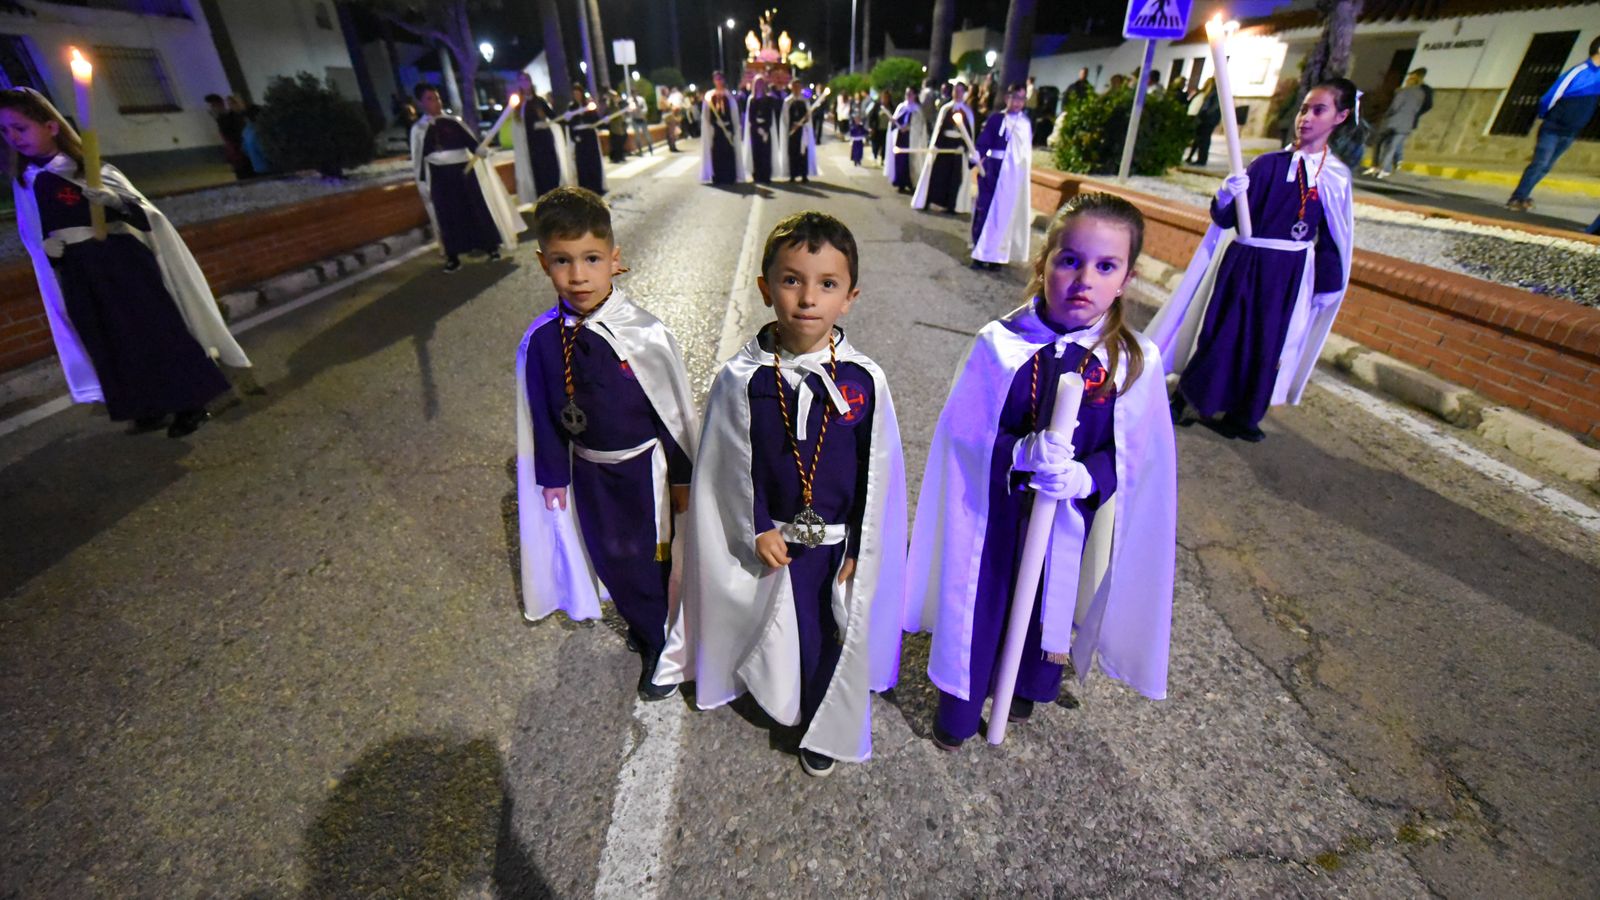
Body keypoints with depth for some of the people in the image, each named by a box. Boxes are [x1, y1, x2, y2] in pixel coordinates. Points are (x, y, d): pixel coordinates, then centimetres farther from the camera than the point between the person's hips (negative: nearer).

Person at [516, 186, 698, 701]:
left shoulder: (644, 335, -21)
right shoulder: (541, 339, -10)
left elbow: (677, 411, -11)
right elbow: (543, 416, 2)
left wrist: (683, 478, -5)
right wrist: (554, 478, 8)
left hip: (644, 469, -4)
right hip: (589, 472, 4)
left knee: (653, 558, 11)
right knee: (608, 555, 21)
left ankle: (662, 648, 37)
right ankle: (640, 623, 50)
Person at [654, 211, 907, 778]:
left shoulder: (864, 380, -16)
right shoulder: (741, 379, -17)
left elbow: (877, 472, -7)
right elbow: (731, 467, -5)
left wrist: (862, 549, -3)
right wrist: (757, 530, -4)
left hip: (842, 540, 1)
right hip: (775, 540, 0)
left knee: (838, 632, 18)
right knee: (788, 632, 20)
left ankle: (827, 729, 47)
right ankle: (788, 701, 53)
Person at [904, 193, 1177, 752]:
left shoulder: (1136, 362, -11)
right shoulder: (999, 344, -14)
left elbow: (1133, 455, -5)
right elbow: (963, 433, -11)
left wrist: (1083, 477, -24)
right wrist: (1022, 454, -27)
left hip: (1070, 516, 2)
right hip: (993, 510, -1)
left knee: (1052, 605, 23)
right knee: (977, 605, 14)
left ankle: (1029, 690, 55)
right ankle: (959, 708, 41)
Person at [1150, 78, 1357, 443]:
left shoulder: (1337, 176, 3)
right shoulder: (1267, 164, -4)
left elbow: (1332, 236, 8)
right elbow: (1224, 219, -6)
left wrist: (1328, 283, 9)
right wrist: (1227, 196, -26)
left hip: (1288, 273, 3)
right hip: (1243, 264, -2)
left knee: (1265, 346, 9)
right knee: (1219, 336, 1)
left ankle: (1242, 417, 22)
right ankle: (1180, 402, 17)